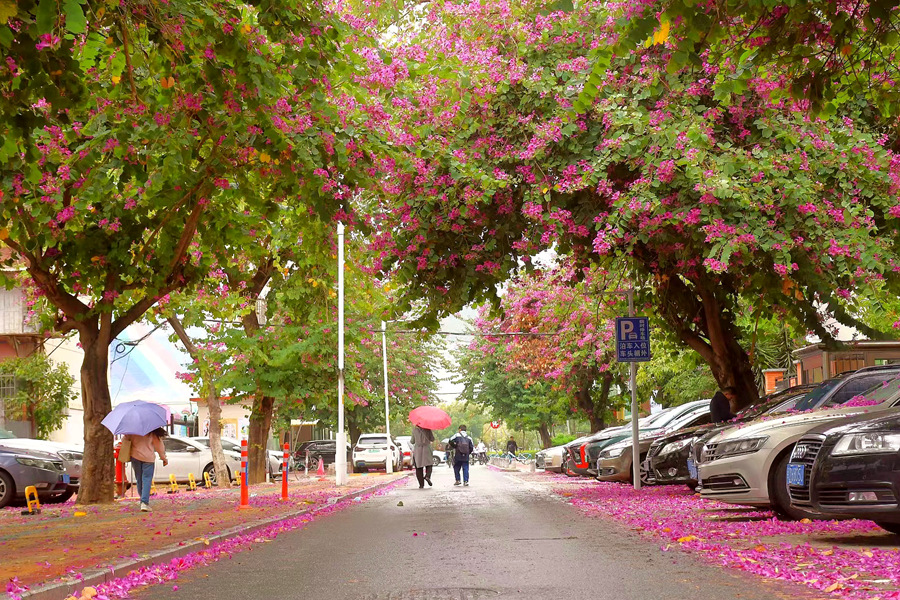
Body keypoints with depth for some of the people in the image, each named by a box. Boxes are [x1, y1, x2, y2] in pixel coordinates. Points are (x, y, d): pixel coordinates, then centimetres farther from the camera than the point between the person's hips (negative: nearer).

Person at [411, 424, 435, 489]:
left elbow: (412, 441, 6)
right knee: (428, 465, 11)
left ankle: (421, 484, 1)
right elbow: (432, 439, 3)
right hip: (427, 449, 0)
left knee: (419, 467, 5)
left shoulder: (414, 429, 0)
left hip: (417, 449, 1)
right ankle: (427, 476, -19)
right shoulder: (427, 429, -2)